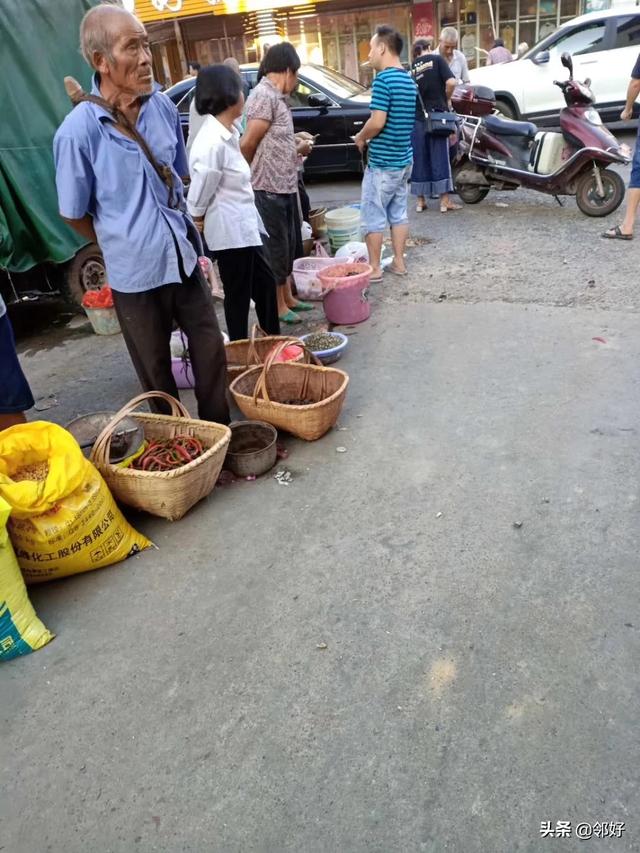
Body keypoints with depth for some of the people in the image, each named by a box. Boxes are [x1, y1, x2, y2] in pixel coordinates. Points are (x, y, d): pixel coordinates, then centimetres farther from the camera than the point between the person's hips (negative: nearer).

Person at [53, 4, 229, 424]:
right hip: (135, 272, -4)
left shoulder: (164, 107, -1)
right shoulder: (78, 131, -16)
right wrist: (124, 244, 7)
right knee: (156, 372, 12)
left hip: (185, 258, 4)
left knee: (212, 353, 11)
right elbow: (75, 214, -5)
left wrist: (180, 229, 12)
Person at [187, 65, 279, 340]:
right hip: (230, 231, -10)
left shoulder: (228, 133, 7)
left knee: (265, 283, 17)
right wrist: (199, 222, -3)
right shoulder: (212, 142, -23)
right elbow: (199, 194, -17)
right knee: (238, 294, 4)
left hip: (244, 226, 10)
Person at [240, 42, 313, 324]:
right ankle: (278, 306, 13)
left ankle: (288, 297, 30)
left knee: (288, 244, 16)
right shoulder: (264, 95, -15)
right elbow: (247, 144, -17)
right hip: (269, 189, -9)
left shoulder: (275, 97, 14)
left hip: (285, 185, 9)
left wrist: (298, 148, 23)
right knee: (275, 247, 0)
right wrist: (252, 176, -2)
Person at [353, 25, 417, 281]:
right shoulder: (408, 79, 11)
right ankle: (399, 262, 21)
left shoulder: (383, 79, -17)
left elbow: (377, 122, -24)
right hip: (403, 159, 9)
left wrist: (361, 137, -6)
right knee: (398, 213, 14)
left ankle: (374, 268, 6)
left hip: (382, 162, -9)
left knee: (373, 217, 1)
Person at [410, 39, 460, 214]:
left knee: (419, 160, 8)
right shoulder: (436, 59, -1)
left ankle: (421, 201, 10)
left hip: (417, 117, 3)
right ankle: (444, 201, 1)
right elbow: (451, 82, -12)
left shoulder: (411, 68, 9)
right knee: (440, 159, 0)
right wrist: (447, 100, 4)